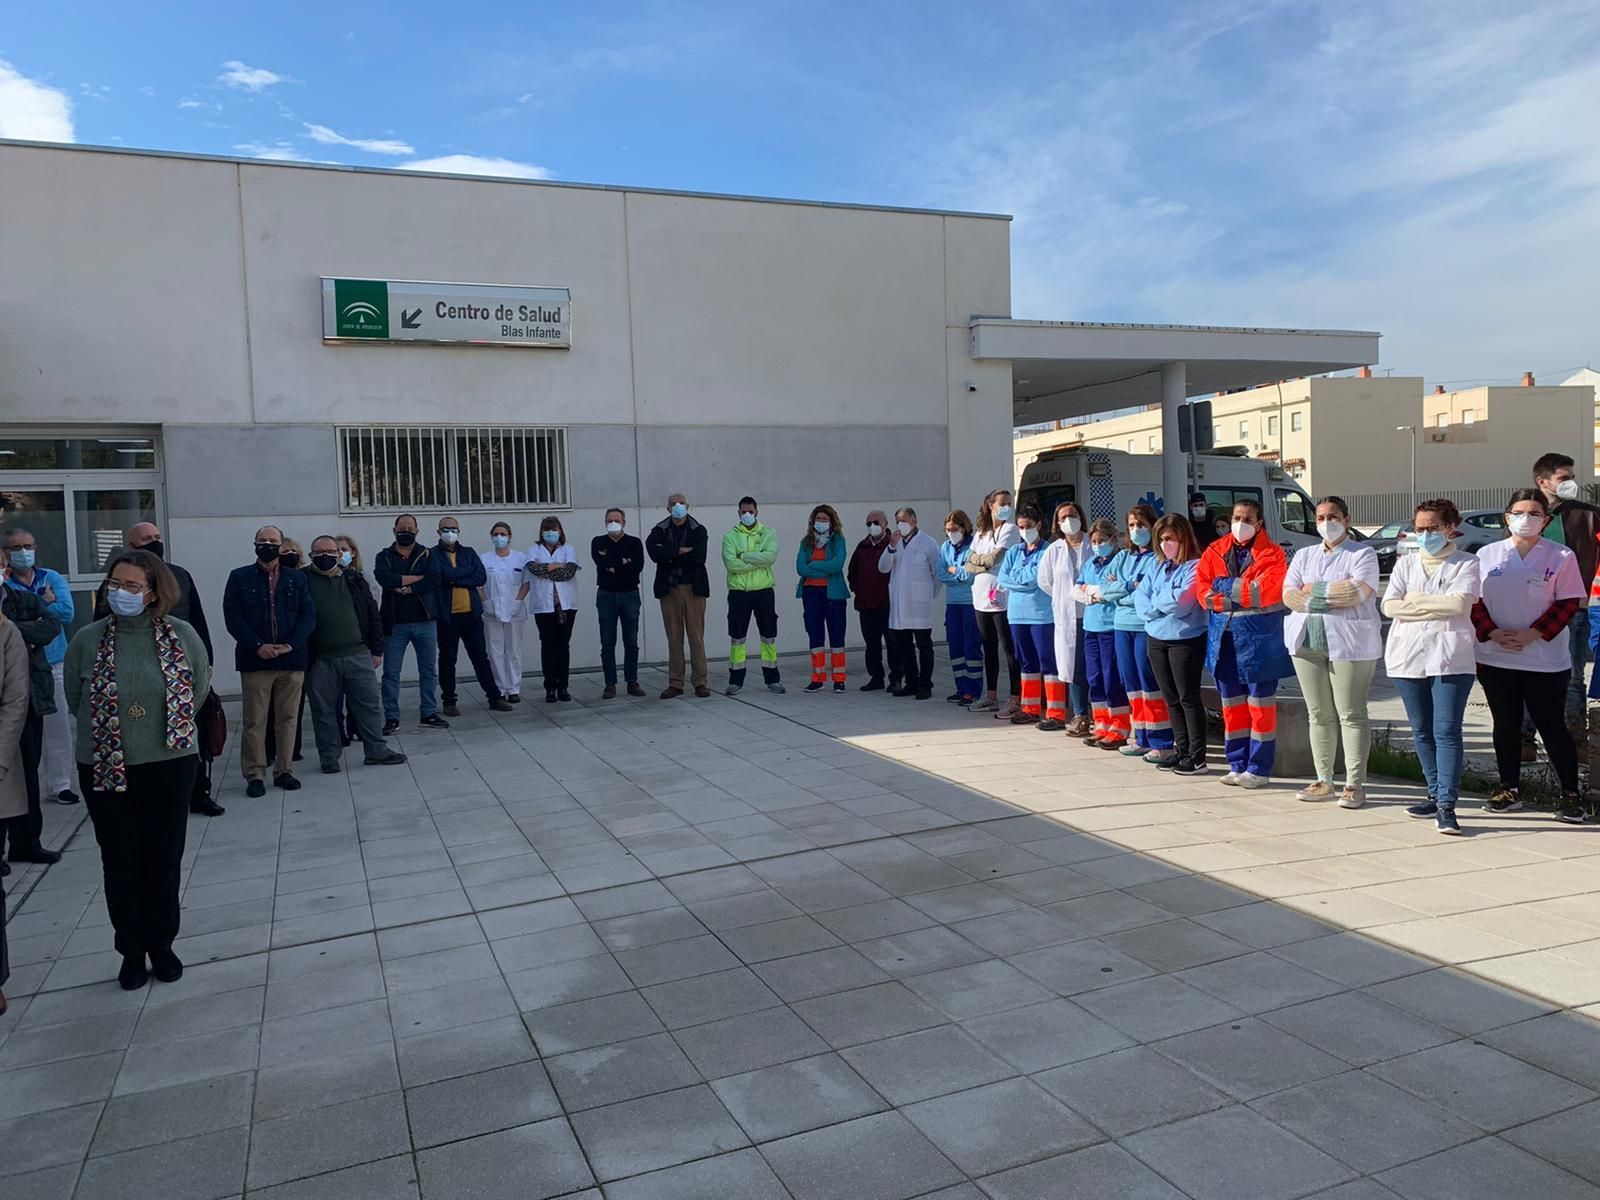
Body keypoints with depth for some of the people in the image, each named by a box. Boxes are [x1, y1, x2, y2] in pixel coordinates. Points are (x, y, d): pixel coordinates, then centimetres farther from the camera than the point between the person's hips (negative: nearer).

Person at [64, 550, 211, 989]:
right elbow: (75, 698, 7)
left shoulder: (181, 634, -7)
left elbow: (199, 685, 7)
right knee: (120, 862, 10)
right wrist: (109, 732, 7)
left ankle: (161, 944, 28)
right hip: (105, 768, 0)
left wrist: (173, 725, 8)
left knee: (165, 859, 10)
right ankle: (131, 950, 26)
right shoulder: (88, 639, -7)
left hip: (170, 765, 0)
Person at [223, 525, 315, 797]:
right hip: (255, 660, -2)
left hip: (291, 660, 2)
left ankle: (284, 770, 16)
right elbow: (232, 616, -2)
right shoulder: (240, 578, 6)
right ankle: (255, 774, 9)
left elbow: (308, 615, 4)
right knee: (255, 721, 1)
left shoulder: (297, 579, 11)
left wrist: (291, 644, -12)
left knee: (288, 718, 7)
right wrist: (257, 646, -14)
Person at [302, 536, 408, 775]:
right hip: (320, 660, -2)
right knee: (323, 709, 6)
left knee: (370, 703, 6)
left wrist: (376, 650, 7)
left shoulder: (354, 581, 10)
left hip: (358, 655, 2)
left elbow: (373, 616, 12)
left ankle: (376, 751, 16)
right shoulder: (304, 581, 0)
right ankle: (329, 756, 18)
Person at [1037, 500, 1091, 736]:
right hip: (1067, 615, 2)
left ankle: (1095, 713, 11)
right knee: (1074, 665, 4)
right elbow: (1044, 581, 13)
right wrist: (1065, 597, 10)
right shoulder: (1054, 550, 7)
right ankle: (1080, 715, 13)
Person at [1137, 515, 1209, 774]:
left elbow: (1181, 603, -21)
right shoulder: (1158, 567, 11)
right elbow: (1141, 596, 4)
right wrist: (1163, 606, -12)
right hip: (1156, 639, 7)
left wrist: (1155, 602, -5)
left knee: (1188, 698, -2)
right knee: (1171, 699, 14)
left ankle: (1197, 757, 4)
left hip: (1185, 640, -7)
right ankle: (1181, 750, 23)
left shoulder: (1195, 566, -11)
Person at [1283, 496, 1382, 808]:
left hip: (1351, 643, -5)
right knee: (1319, 714, 8)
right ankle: (1323, 781, 15)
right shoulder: (1304, 555, 18)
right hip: (1308, 642, 5)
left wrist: (1314, 591, -7)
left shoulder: (1362, 553, 3)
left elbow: (1359, 591, -14)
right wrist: (1336, 596, -9)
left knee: (1351, 714, -3)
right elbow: (1288, 595, 4)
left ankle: (1355, 784, 1)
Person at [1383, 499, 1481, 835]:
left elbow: (1460, 602, -14)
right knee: (1422, 731, 9)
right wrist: (1438, 608, -5)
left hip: (1450, 658, -4)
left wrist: (1414, 600, -5)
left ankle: (1446, 805, -12)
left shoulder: (1466, 563, 4)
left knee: (1447, 731, -10)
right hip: (1408, 656, 4)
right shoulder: (1406, 563, 15)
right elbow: (1389, 606, 1)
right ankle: (1436, 795, 21)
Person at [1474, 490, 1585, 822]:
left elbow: (1568, 603, -5)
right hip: (1495, 658, 3)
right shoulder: (1487, 555, 6)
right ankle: (1509, 790, 20)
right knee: (1505, 725, 10)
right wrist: (1492, 633, -10)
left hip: (1545, 660, -2)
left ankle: (1571, 794, 13)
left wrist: (1532, 634, -15)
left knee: (1551, 726, 1)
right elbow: (1474, 601, 4)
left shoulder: (1562, 556, -1)